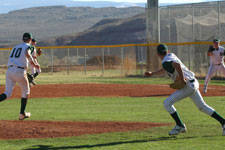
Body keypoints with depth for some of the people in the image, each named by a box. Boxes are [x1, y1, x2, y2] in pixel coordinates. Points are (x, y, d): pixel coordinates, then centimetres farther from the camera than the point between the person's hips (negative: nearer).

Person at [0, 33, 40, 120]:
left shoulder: (15, 47, 26)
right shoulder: (27, 46, 4)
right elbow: (27, 54, -18)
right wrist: (34, 64, -12)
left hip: (9, 70, 5)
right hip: (20, 71, -5)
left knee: (7, 93, 3)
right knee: (26, 92, 16)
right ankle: (22, 114, 15)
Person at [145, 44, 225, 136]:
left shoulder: (165, 62, -14)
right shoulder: (171, 56, 14)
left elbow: (177, 65, -35)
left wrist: (182, 79, -27)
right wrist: (152, 74, 38)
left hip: (187, 86, -9)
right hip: (194, 83, 9)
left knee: (167, 103, -4)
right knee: (202, 106, 16)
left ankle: (180, 126, 0)